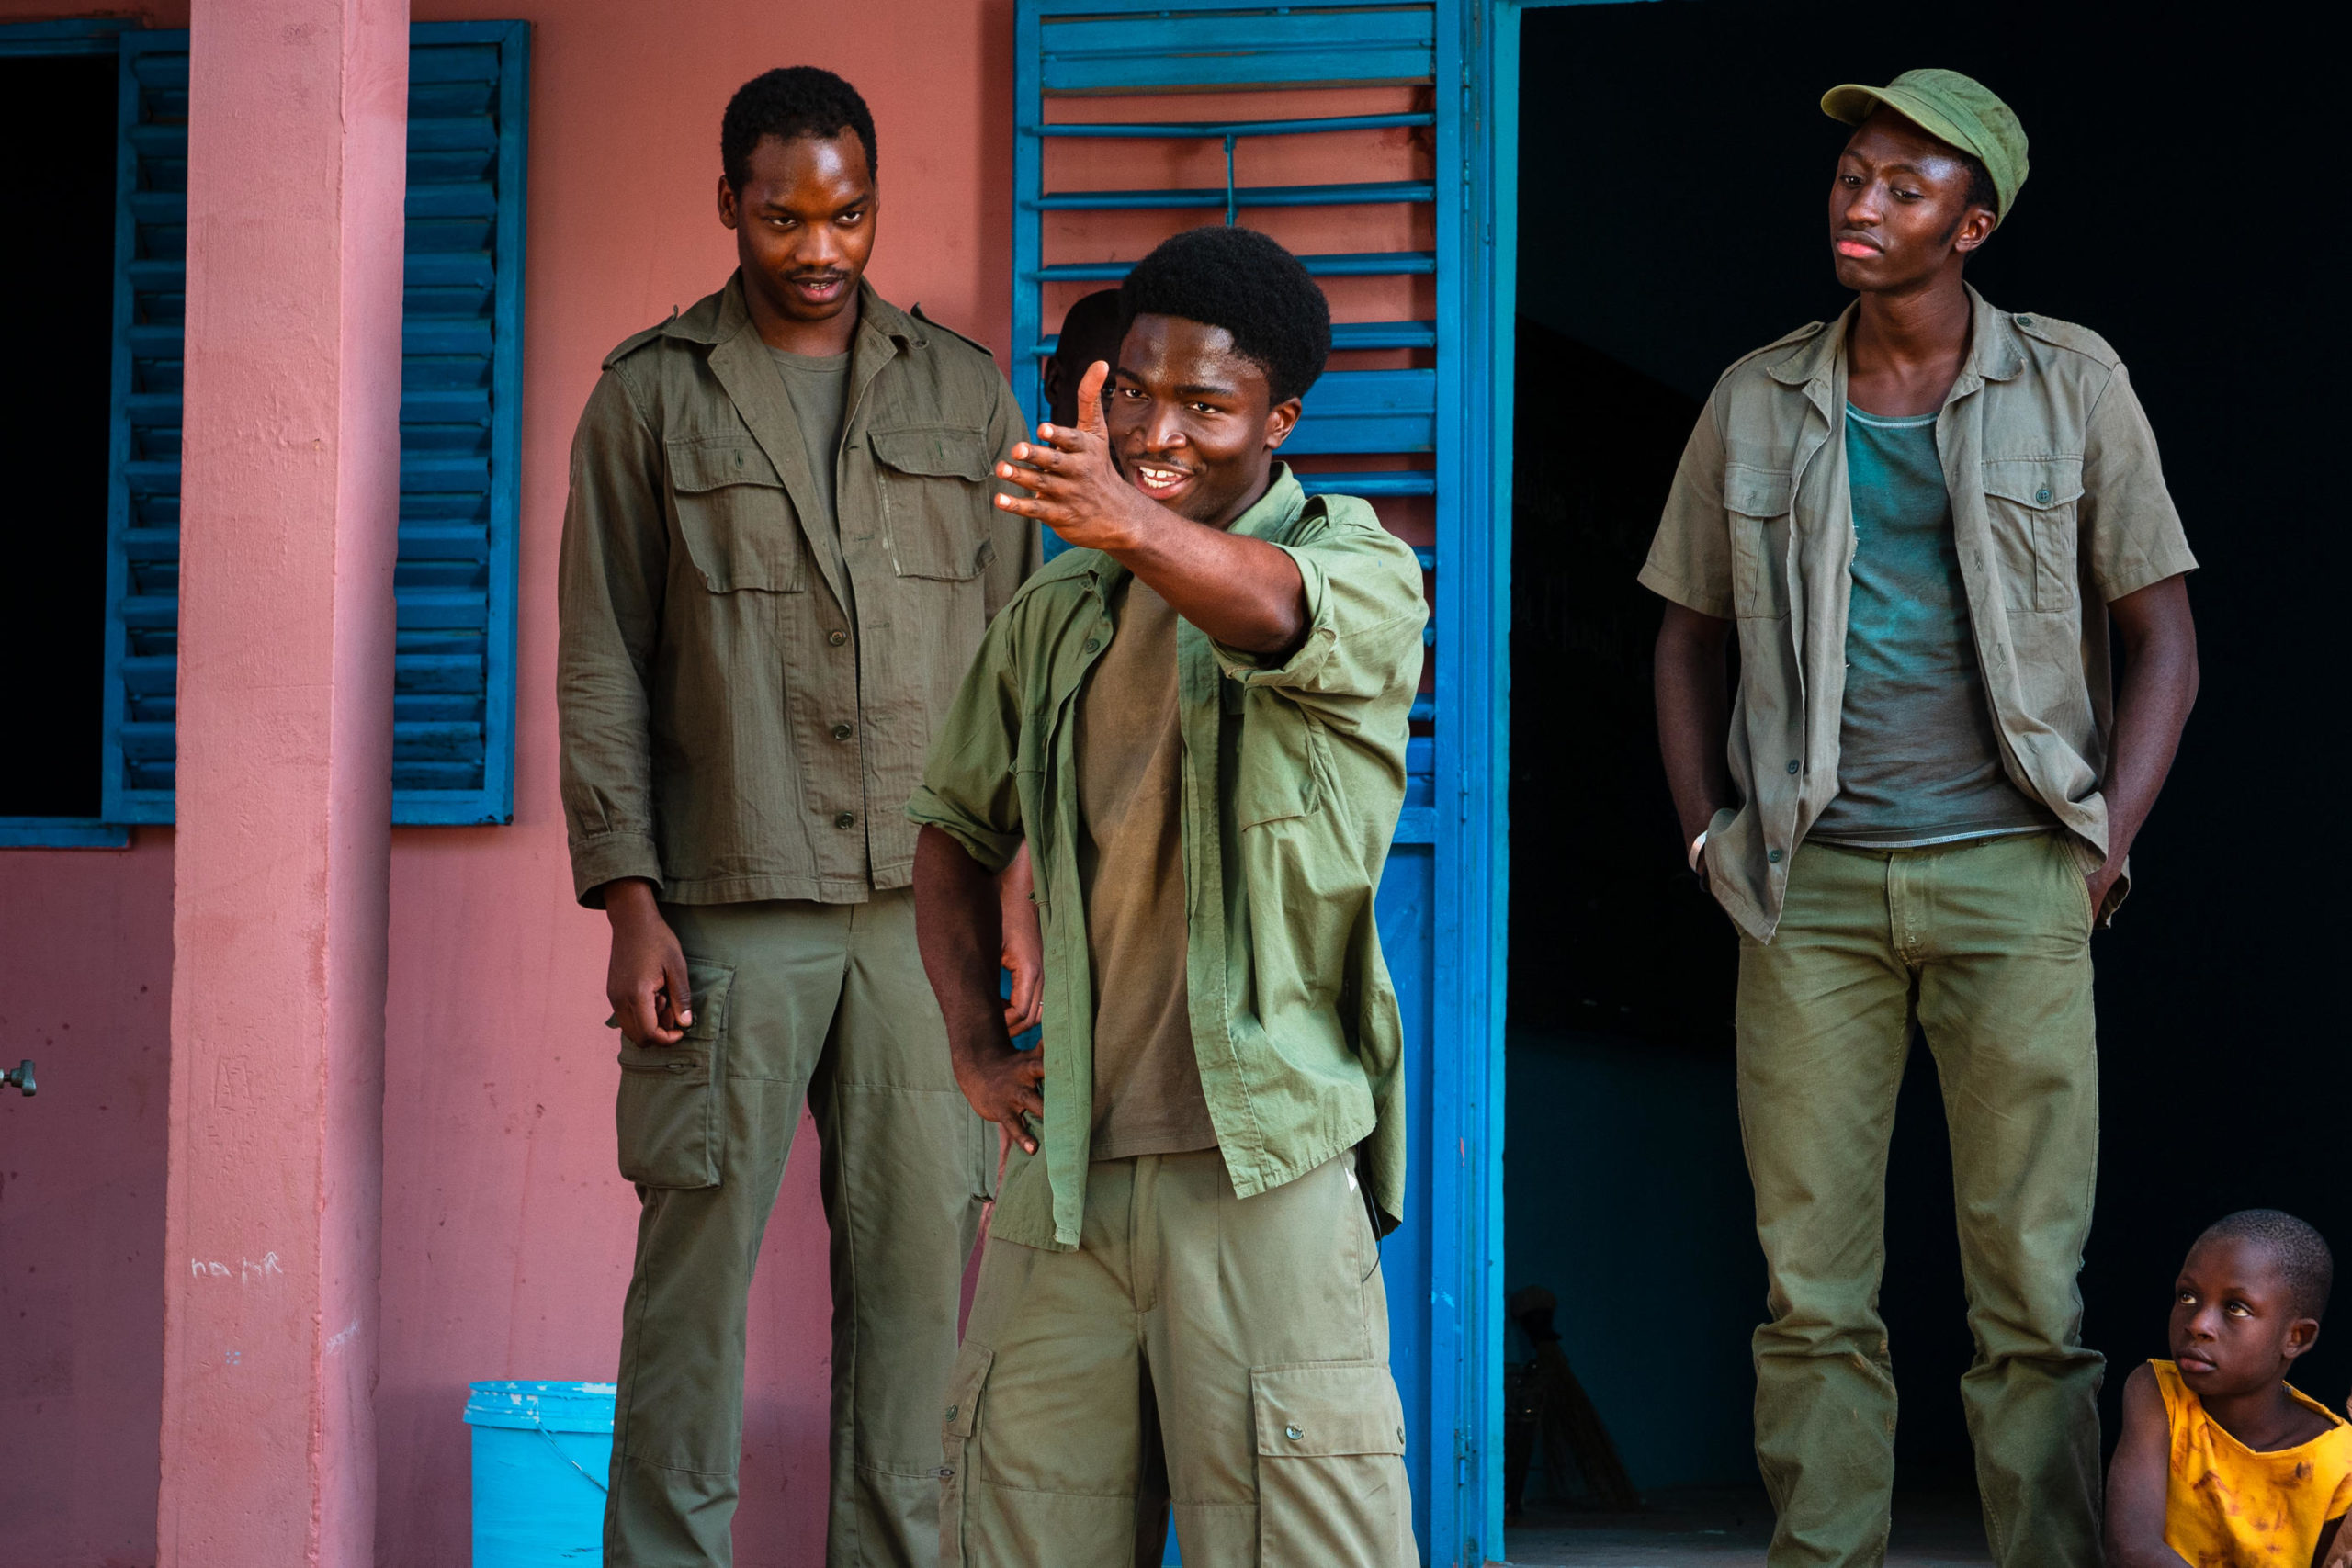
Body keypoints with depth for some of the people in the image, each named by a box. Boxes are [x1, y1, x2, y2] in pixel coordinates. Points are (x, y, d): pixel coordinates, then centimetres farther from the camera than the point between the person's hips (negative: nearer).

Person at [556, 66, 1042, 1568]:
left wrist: (1018, 891, 5)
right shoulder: (651, 395, 6)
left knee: (919, 1257, 1)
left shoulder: (963, 391, 12)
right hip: (731, 905, -2)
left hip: (928, 898, 2)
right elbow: (602, 668, 4)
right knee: (697, 1254, -2)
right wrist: (629, 905, -5)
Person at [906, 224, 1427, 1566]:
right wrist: (977, 1043, 10)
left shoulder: (1363, 571, -2)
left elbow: (1273, 610, -27)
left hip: (1264, 1154, -5)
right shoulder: (1061, 614, 14)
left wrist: (1132, 523, -48)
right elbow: (959, 826, 25)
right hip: (1070, 1157, 5)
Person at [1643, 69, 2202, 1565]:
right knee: (1813, 1286, 1)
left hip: (2008, 874, -2)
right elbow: (1691, 636, 18)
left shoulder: (2071, 385, 4)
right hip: (1811, 882, 2)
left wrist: (2104, 848, -3)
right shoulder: (1757, 403, 10)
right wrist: (1710, 835, 6)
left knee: (2031, 1286, -2)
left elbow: (2164, 637, 5)